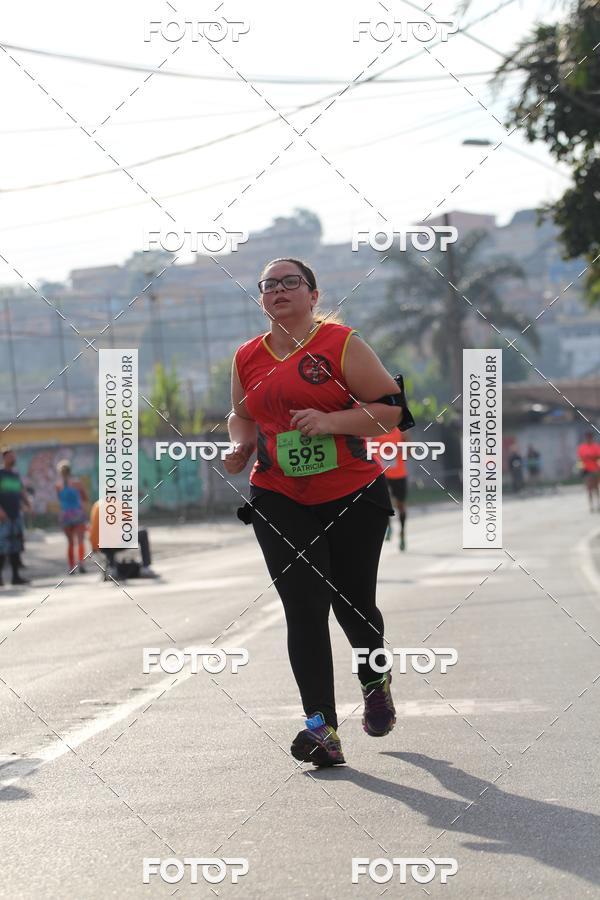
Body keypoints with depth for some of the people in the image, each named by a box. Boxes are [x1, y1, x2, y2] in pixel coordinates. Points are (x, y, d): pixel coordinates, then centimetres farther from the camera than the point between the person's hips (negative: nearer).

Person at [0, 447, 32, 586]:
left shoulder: (16, 475, 17)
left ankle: (16, 576, 8)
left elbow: (22, 492, 19)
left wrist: (28, 505, 2)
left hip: (16, 515, 7)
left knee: (16, 546, 5)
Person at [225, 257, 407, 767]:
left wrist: (330, 421, -21)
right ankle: (322, 729, -13)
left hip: (352, 496, -2)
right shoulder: (247, 358, 8)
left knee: (353, 605, 6)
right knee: (304, 610, -10)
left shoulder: (341, 344, -6)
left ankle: (376, 681, 40)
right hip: (279, 500, 3)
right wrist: (241, 447, 4)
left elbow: (391, 409, -8)